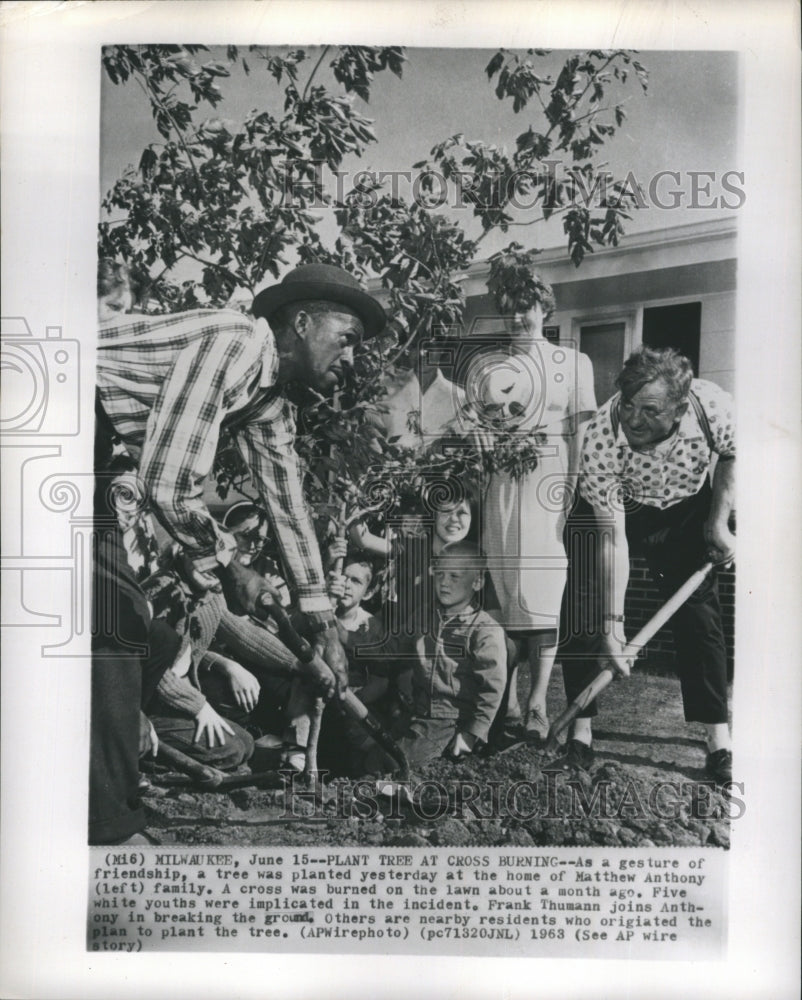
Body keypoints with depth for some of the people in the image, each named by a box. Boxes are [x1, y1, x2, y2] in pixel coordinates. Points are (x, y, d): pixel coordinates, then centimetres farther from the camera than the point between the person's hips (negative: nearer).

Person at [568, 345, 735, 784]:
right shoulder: (601, 437, -36)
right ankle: (580, 731, 1)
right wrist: (612, 623, -33)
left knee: (699, 613, -7)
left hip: (687, 512, 1)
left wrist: (719, 522, -13)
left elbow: (732, 456, -5)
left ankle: (720, 741, 1)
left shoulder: (714, 408, -32)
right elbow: (612, 538, -32)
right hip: (617, 511, -1)